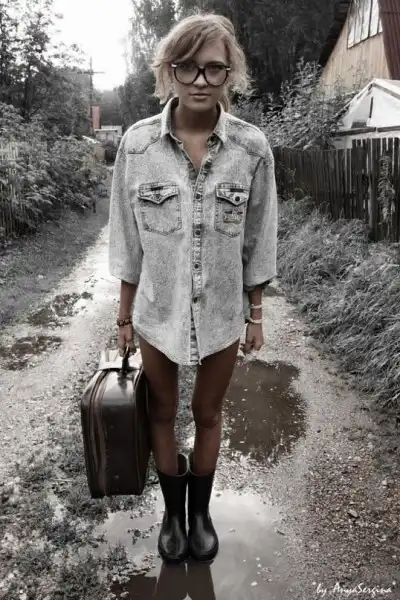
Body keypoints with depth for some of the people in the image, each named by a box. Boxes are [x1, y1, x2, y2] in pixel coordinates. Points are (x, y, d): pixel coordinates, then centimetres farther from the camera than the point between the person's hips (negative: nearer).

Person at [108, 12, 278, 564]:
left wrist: (255, 315, 2)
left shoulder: (252, 147, -10)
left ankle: (201, 511, 43)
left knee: (208, 415, 18)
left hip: (222, 314, 0)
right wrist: (125, 316, 1)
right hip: (157, 312, 1)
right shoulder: (137, 143, -9)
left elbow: (257, 241, -2)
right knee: (162, 414, 17)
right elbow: (127, 240, -3)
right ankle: (173, 510, 44)